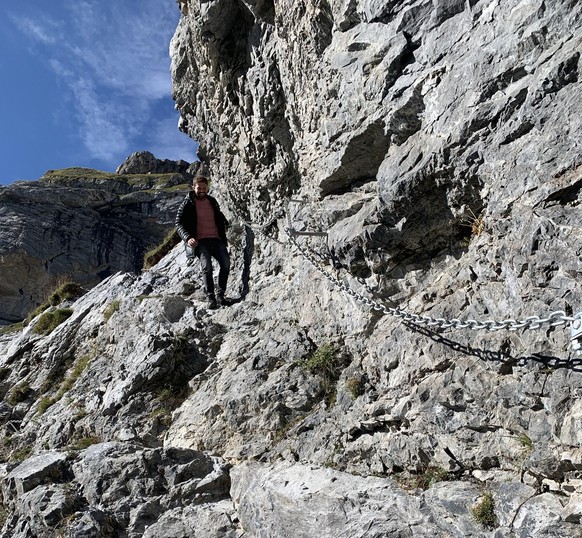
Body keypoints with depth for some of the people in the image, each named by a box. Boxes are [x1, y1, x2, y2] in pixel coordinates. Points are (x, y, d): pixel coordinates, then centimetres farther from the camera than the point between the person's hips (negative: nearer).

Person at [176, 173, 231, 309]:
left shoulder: (212, 201, 20)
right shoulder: (187, 203, 6)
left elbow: (219, 215, 40)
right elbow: (179, 223, 1)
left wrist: (225, 224, 20)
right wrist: (188, 237, -15)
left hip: (216, 239, 4)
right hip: (200, 241, -4)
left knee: (226, 263, -17)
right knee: (206, 266, -25)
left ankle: (220, 294, -5)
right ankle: (211, 298, -23)